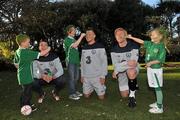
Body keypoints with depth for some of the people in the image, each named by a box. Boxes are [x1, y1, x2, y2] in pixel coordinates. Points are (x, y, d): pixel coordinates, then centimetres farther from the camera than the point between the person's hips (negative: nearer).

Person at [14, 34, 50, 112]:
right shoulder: (27, 52, -22)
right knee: (26, 92, 4)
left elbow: (16, 64, 16)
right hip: (26, 77, -9)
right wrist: (48, 49, -6)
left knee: (28, 91, 21)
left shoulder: (17, 52, 6)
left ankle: (28, 104, 34)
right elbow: (40, 54, -21)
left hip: (22, 75, 9)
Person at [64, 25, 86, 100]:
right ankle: (71, 94, 2)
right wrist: (81, 36, -21)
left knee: (76, 77, 13)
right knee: (71, 78, -4)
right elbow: (74, 45, -26)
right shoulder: (67, 40, -9)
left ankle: (75, 91, 25)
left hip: (76, 61, 8)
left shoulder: (74, 39, 16)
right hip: (70, 61, -8)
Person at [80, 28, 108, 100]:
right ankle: (92, 89, 38)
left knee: (101, 97, 1)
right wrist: (82, 75, 9)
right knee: (86, 95, 10)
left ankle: (102, 88, 32)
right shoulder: (84, 48, 9)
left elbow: (104, 62, -9)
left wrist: (103, 76, -14)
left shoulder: (100, 47, -8)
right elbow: (82, 63, 13)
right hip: (86, 77, 5)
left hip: (97, 77, -4)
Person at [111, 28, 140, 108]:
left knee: (131, 72, -42)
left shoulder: (133, 46, -17)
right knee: (124, 95, 7)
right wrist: (127, 63, -34)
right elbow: (115, 65, -15)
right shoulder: (114, 50, -6)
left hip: (133, 69, -3)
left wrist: (116, 71, -26)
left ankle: (132, 94, -20)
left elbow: (133, 63, -26)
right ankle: (133, 86, 41)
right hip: (121, 73, 4)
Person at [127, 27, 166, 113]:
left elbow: (161, 59, -17)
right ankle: (158, 103, 30)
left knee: (157, 87, -1)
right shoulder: (150, 44, 5)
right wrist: (131, 37, 5)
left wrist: (150, 62, -16)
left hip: (156, 69, -7)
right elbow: (141, 41, 9)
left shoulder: (161, 46, -15)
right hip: (150, 68, 7)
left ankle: (159, 107, 9)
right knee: (156, 87, 16)